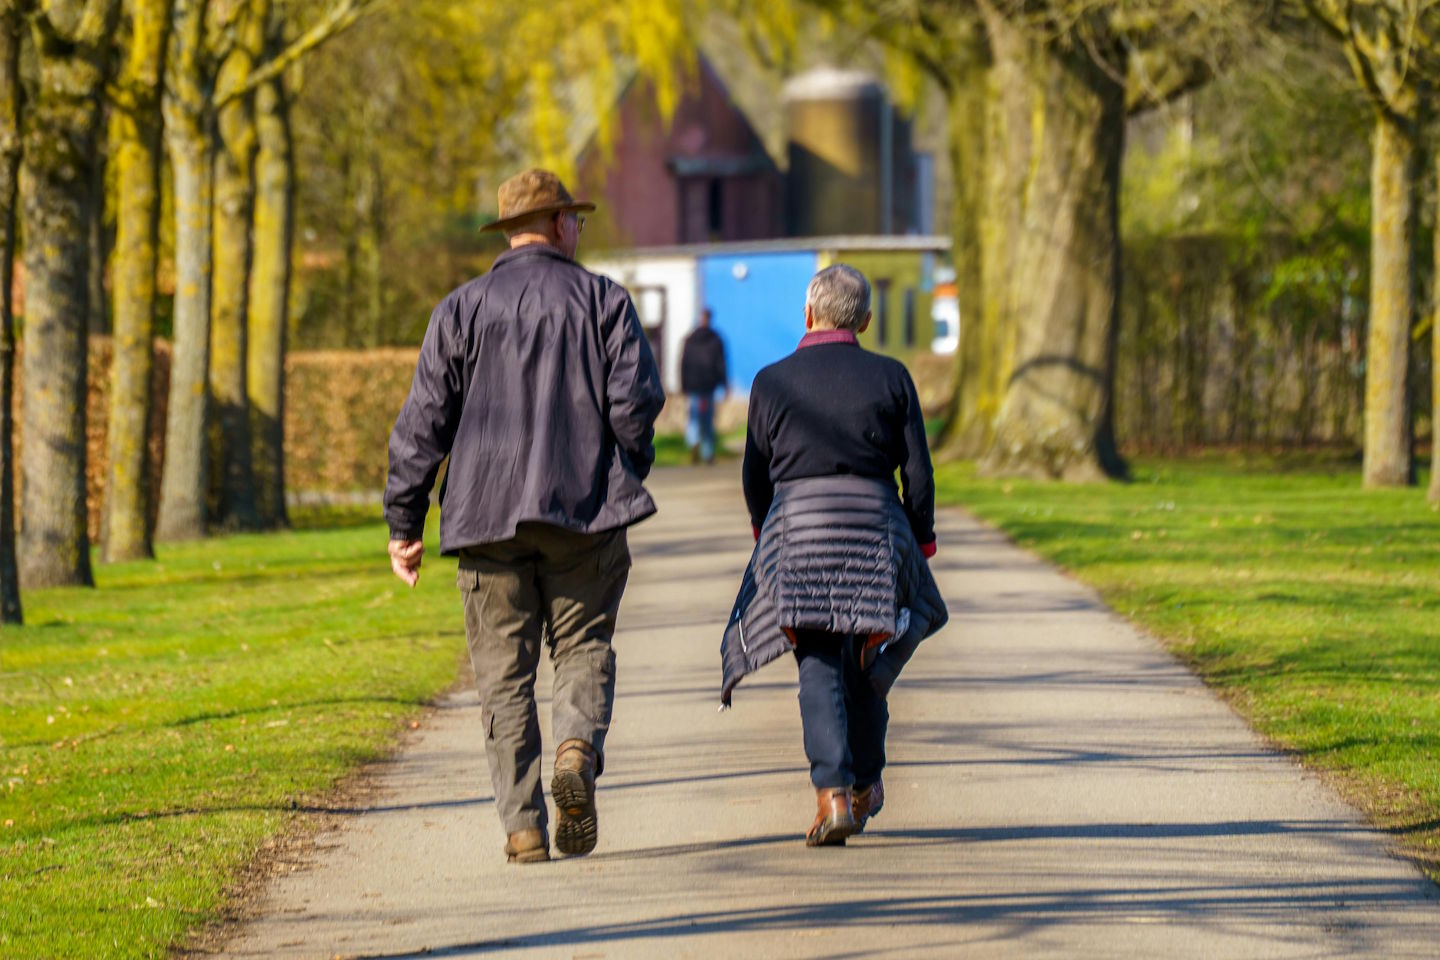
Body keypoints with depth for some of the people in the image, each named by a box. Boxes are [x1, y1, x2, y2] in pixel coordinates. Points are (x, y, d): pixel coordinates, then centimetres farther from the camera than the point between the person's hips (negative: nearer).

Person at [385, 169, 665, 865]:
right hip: (585, 509, -1)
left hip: (488, 514, 1)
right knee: (583, 648, 10)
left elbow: (424, 421, 2)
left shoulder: (463, 309, 7)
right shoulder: (603, 300, 4)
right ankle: (578, 745, -21)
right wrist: (628, 469, 14)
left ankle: (523, 826, -1)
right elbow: (637, 398, -5)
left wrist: (404, 523, 6)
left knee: (504, 673, 4)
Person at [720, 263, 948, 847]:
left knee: (819, 667, -2)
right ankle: (865, 784, 28)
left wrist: (765, 531, 25)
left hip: (798, 523, -1)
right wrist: (919, 544, 14)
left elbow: (756, 474, 7)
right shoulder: (891, 378, 3)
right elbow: (917, 472, 3)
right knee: (865, 661, 18)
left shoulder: (772, 381, 2)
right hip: (875, 521, 1)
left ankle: (832, 794, -15)